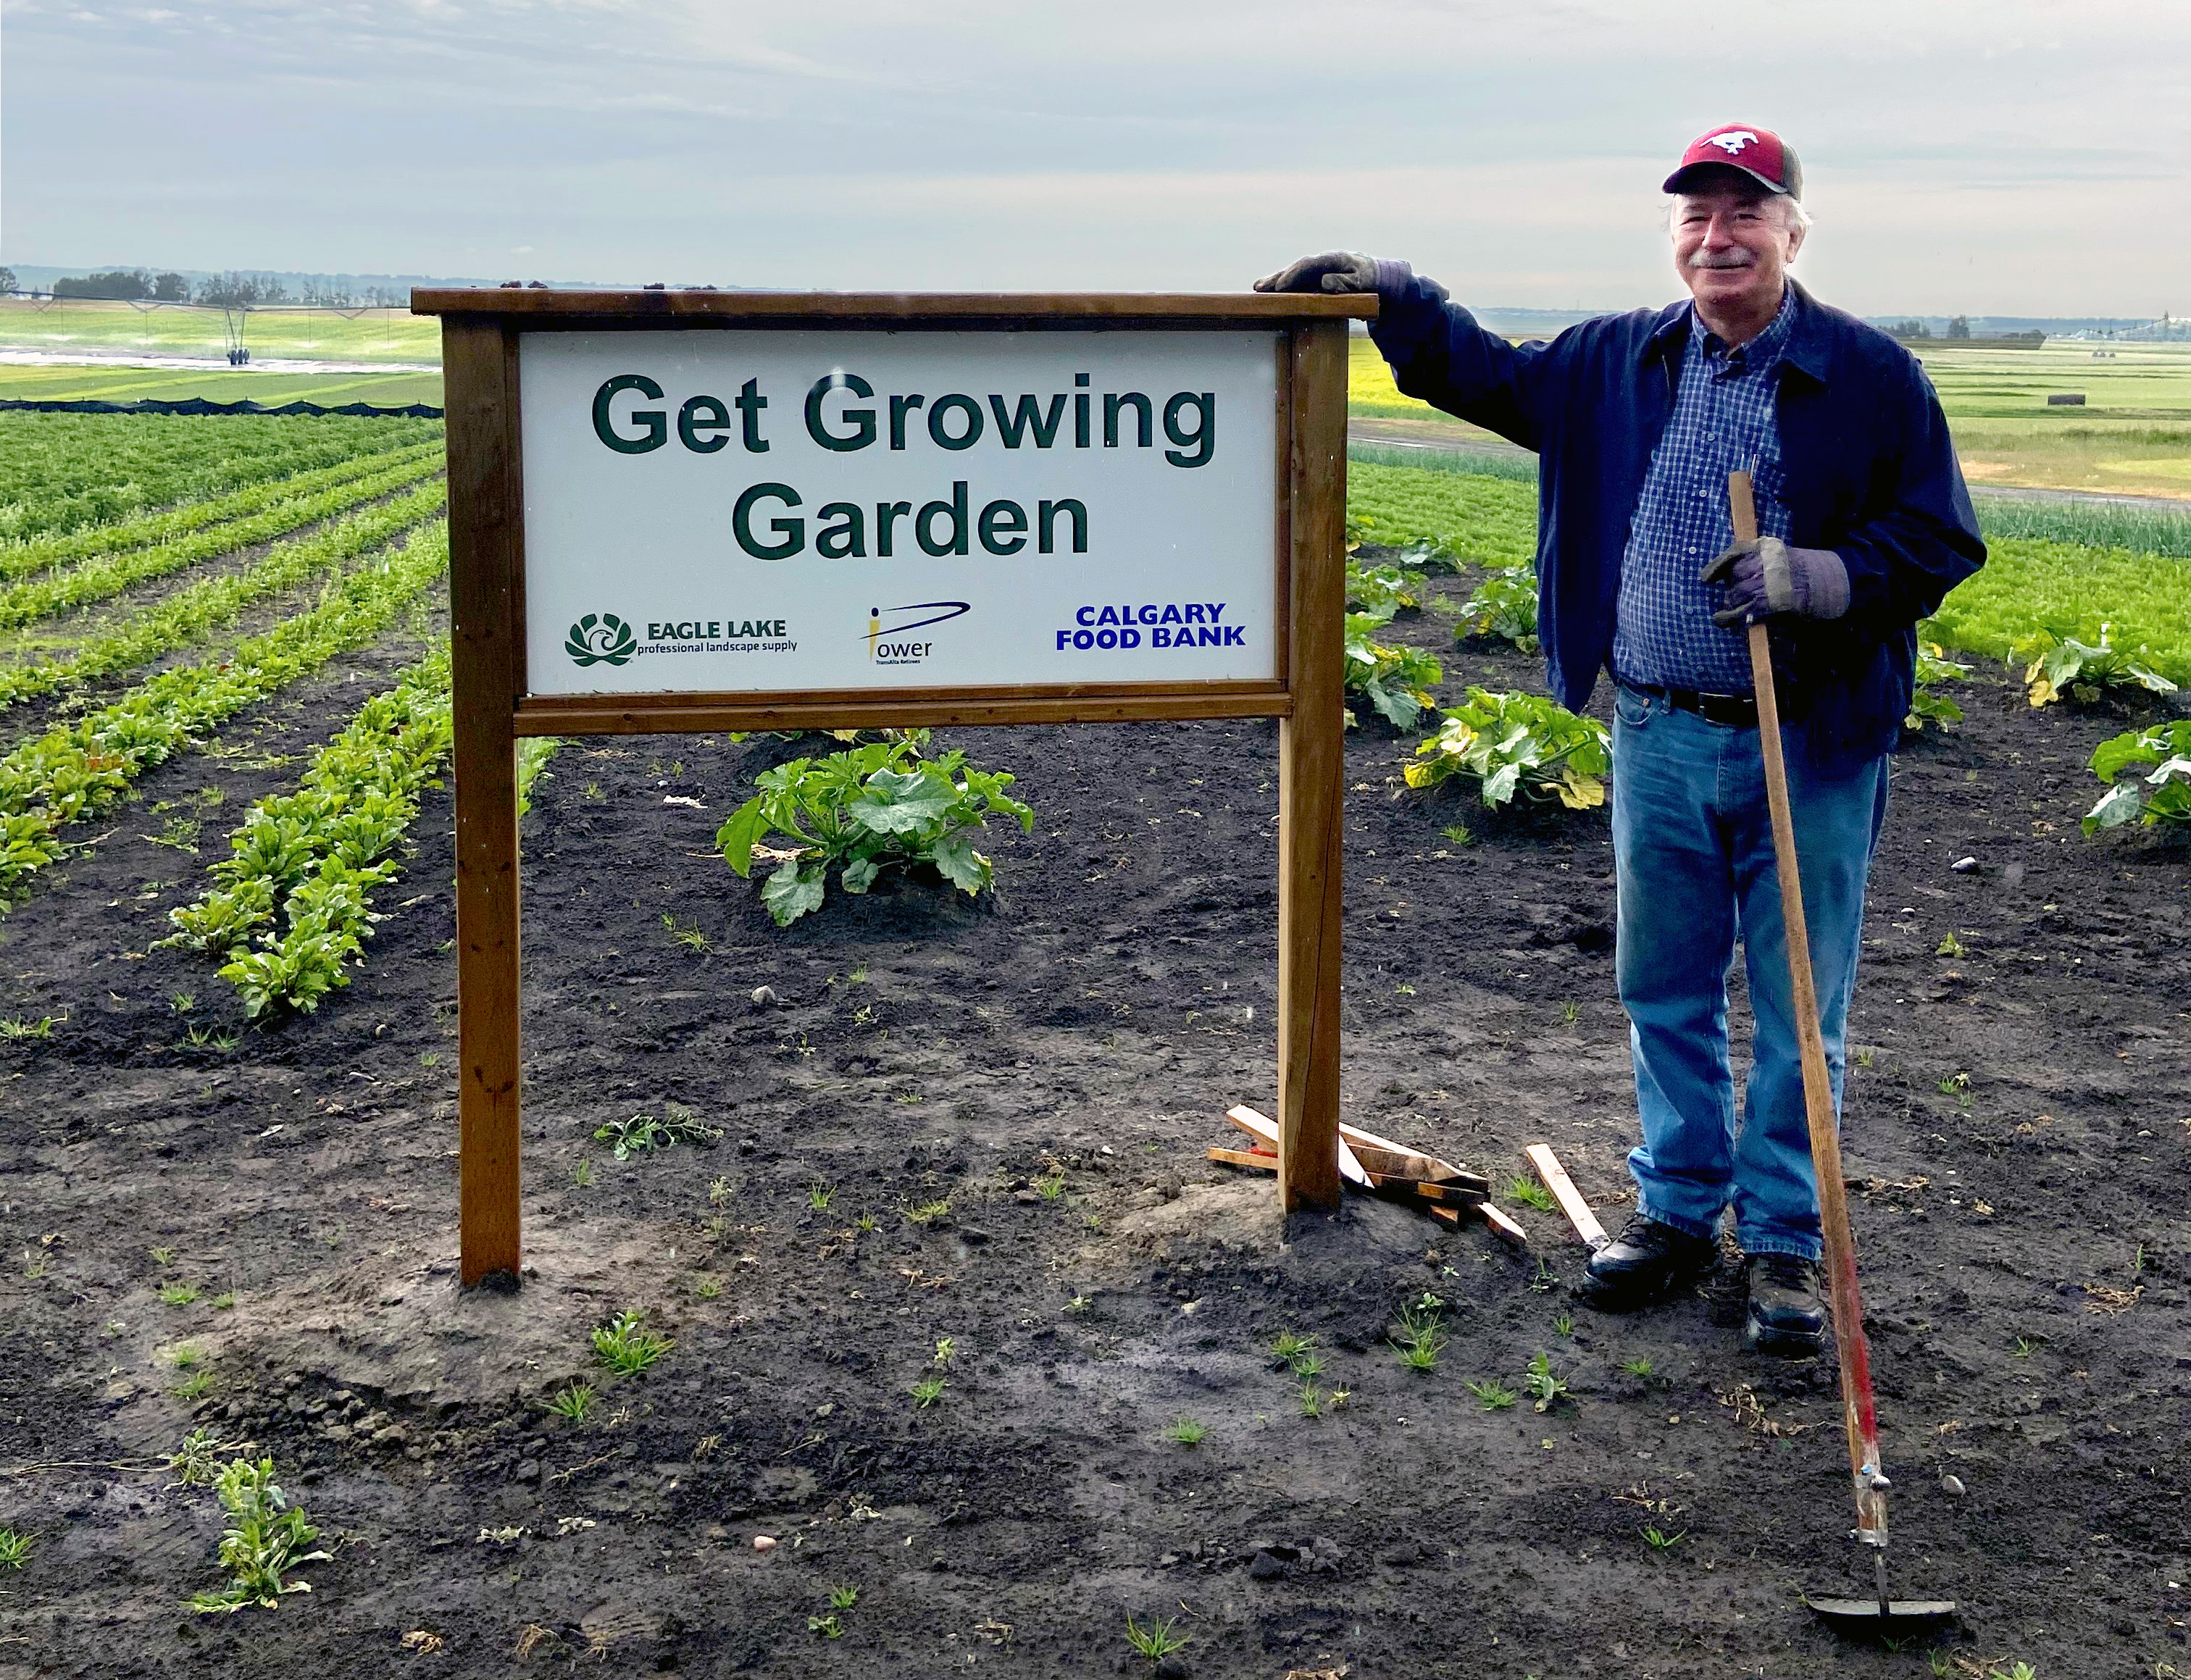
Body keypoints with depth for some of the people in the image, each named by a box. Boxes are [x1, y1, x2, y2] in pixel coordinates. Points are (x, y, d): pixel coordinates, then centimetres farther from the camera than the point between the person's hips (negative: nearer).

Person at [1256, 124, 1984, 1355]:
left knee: (1798, 1016, 5)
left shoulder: (1871, 377, -6)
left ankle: (1785, 1243, 18)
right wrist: (1394, 297, 15)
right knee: (1667, 998, 14)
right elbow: (1492, 377, 23)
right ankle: (1679, 1212, 29)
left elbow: (1944, 541, -6)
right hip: (1661, 742, 4)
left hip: (1810, 752, -4)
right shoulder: (1618, 363, 7)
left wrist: (1814, 579, -21)